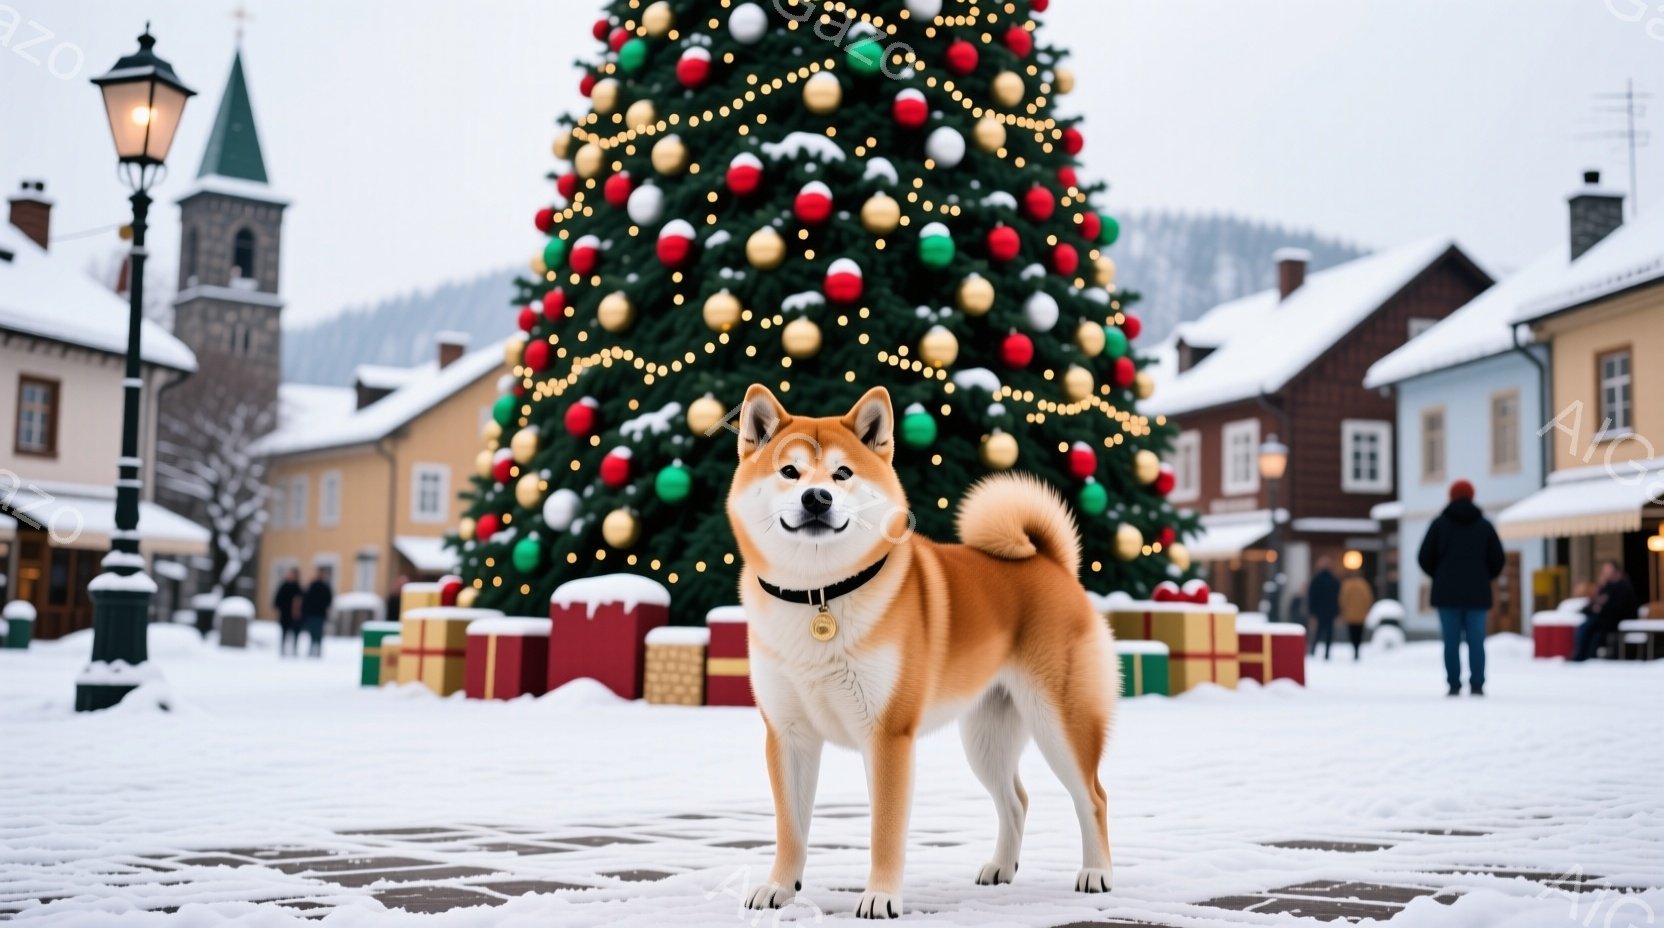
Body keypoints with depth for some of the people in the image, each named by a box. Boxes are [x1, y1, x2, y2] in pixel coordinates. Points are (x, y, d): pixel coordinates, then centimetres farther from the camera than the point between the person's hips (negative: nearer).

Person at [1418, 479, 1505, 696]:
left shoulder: (1439, 523, 4)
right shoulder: (1484, 524, 7)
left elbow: (1425, 558, 1)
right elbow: (1498, 560, 6)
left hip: (1447, 592, -1)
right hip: (1477, 593, 1)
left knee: (1451, 641, -1)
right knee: (1476, 641, 1)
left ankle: (1454, 685, -4)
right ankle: (1477, 685, -4)